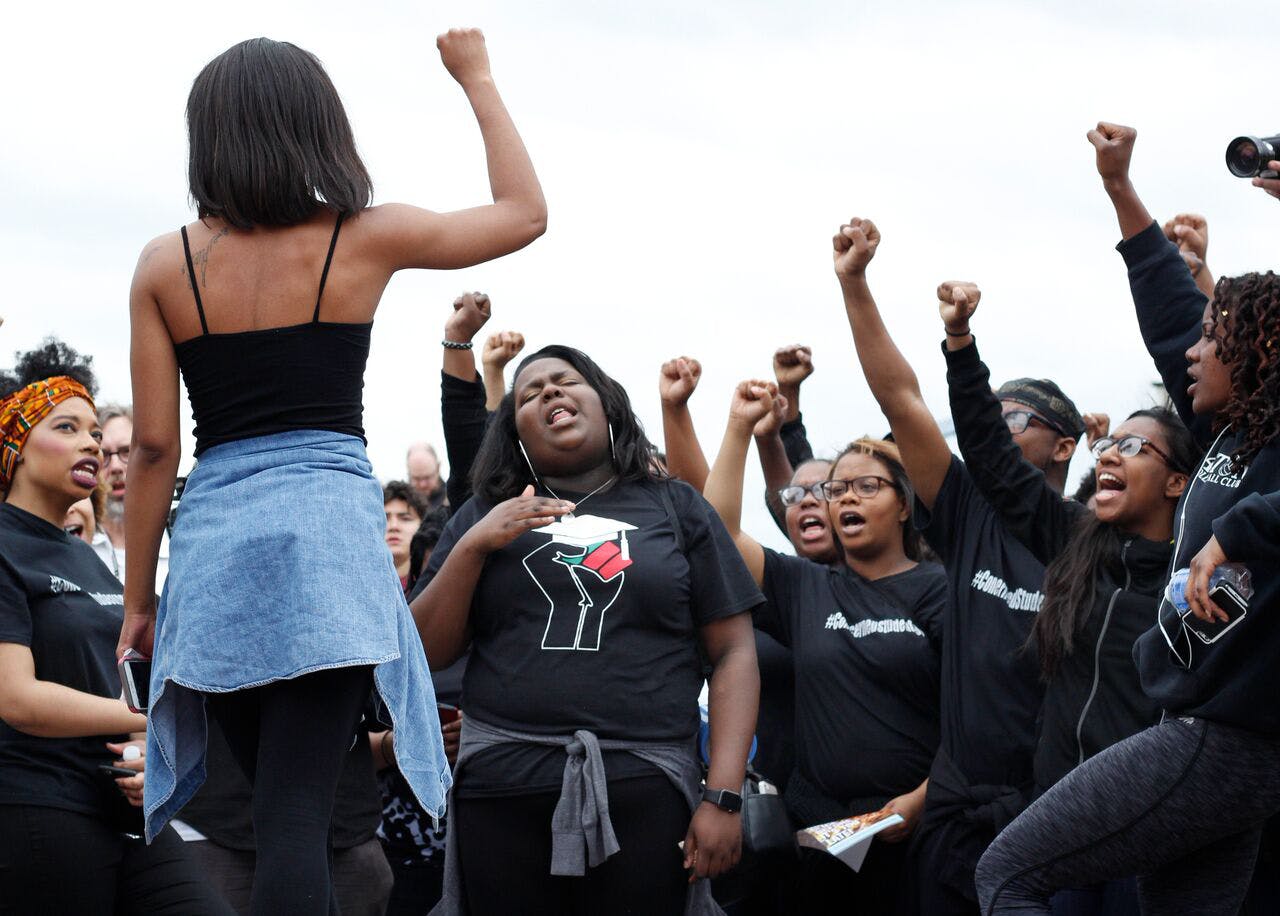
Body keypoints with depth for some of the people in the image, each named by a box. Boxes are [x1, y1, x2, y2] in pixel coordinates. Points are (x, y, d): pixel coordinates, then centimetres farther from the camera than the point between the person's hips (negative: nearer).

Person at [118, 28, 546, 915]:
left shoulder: (166, 264, 5)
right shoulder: (363, 239, 2)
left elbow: (154, 446, 4)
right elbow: (526, 213, 16)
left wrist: (138, 600, 12)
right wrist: (479, 80, 26)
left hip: (214, 541, 2)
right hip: (329, 531, -2)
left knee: (288, 806, 17)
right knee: (297, 816, -8)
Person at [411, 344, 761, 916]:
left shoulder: (675, 508, 10)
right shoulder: (483, 516, 14)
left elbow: (733, 653, 5)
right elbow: (427, 653, 10)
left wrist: (723, 797, -5)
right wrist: (473, 546, -4)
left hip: (644, 789, -1)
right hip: (501, 788, 1)